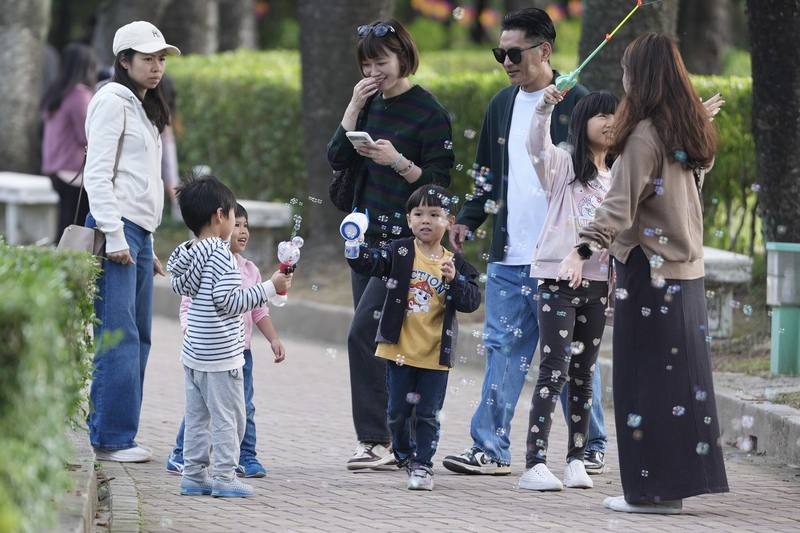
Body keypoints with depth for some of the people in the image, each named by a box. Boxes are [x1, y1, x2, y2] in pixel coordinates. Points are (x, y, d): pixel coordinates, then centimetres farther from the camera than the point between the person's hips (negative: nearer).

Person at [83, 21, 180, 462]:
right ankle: (109, 438, -12)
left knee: (138, 338, 6)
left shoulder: (144, 110, 23)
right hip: (116, 230, -9)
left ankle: (117, 436, 8)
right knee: (118, 337, -12)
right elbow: (97, 173, -12)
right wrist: (115, 236, -17)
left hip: (138, 233, 9)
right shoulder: (112, 102, -5)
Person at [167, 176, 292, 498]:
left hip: (194, 353, 8)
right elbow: (228, 301, -22)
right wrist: (271, 287, -16)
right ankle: (224, 477, -1)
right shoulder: (221, 255, -17)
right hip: (221, 355, -8)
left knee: (197, 417, 13)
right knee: (227, 417, -1)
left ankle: (194, 474, 15)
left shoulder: (189, 254, 8)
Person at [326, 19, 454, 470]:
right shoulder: (372, 105, 12)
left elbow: (438, 182, -10)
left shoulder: (430, 112, -9)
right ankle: (397, 441, 12)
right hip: (367, 235, 8)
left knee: (363, 332, -15)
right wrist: (354, 107, -4)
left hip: (403, 241, -8)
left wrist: (398, 162, -24)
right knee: (376, 340, 8)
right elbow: (338, 159, 5)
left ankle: (376, 440, -12)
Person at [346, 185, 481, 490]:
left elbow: (471, 302, -8)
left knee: (427, 414, 4)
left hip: (435, 354, 0)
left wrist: (454, 280, -25)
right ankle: (405, 455, 31)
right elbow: (370, 264, -14)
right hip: (400, 350, 0)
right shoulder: (400, 253, -3)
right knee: (399, 410, 10)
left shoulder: (456, 264, -2)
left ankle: (422, 465, 13)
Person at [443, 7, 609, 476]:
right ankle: (491, 450, 5)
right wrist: (469, 219, 11)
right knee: (504, 350, 4)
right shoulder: (502, 104, 14)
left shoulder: (576, 103, -5)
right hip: (509, 257, 6)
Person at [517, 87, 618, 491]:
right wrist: (544, 107, -38)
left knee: (583, 374, 9)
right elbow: (537, 146, -23)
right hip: (558, 278, -6)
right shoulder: (562, 165, -4)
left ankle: (576, 460, 15)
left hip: (597, 283, 6)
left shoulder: (616, 178, 14)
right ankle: (535, 464, -15)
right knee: (554, 371, -12)